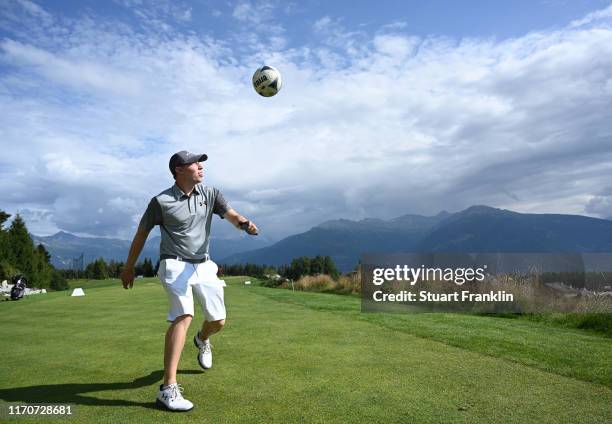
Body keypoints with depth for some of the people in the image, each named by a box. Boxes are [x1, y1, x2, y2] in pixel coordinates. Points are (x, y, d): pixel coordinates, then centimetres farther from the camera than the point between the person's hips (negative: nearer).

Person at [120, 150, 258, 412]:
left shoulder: (210, 194, 1)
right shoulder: (161, 201, -9)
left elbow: (231, 215, -12)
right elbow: (141, 234, 2)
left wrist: (244, 223, -37)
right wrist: (128, 268, 9)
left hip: (203, 266, 5)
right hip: (175, 265, -5)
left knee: (218, 321, 10)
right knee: (184, 316, -25)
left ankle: (202, 340, 47)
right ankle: (168, 388, -22)